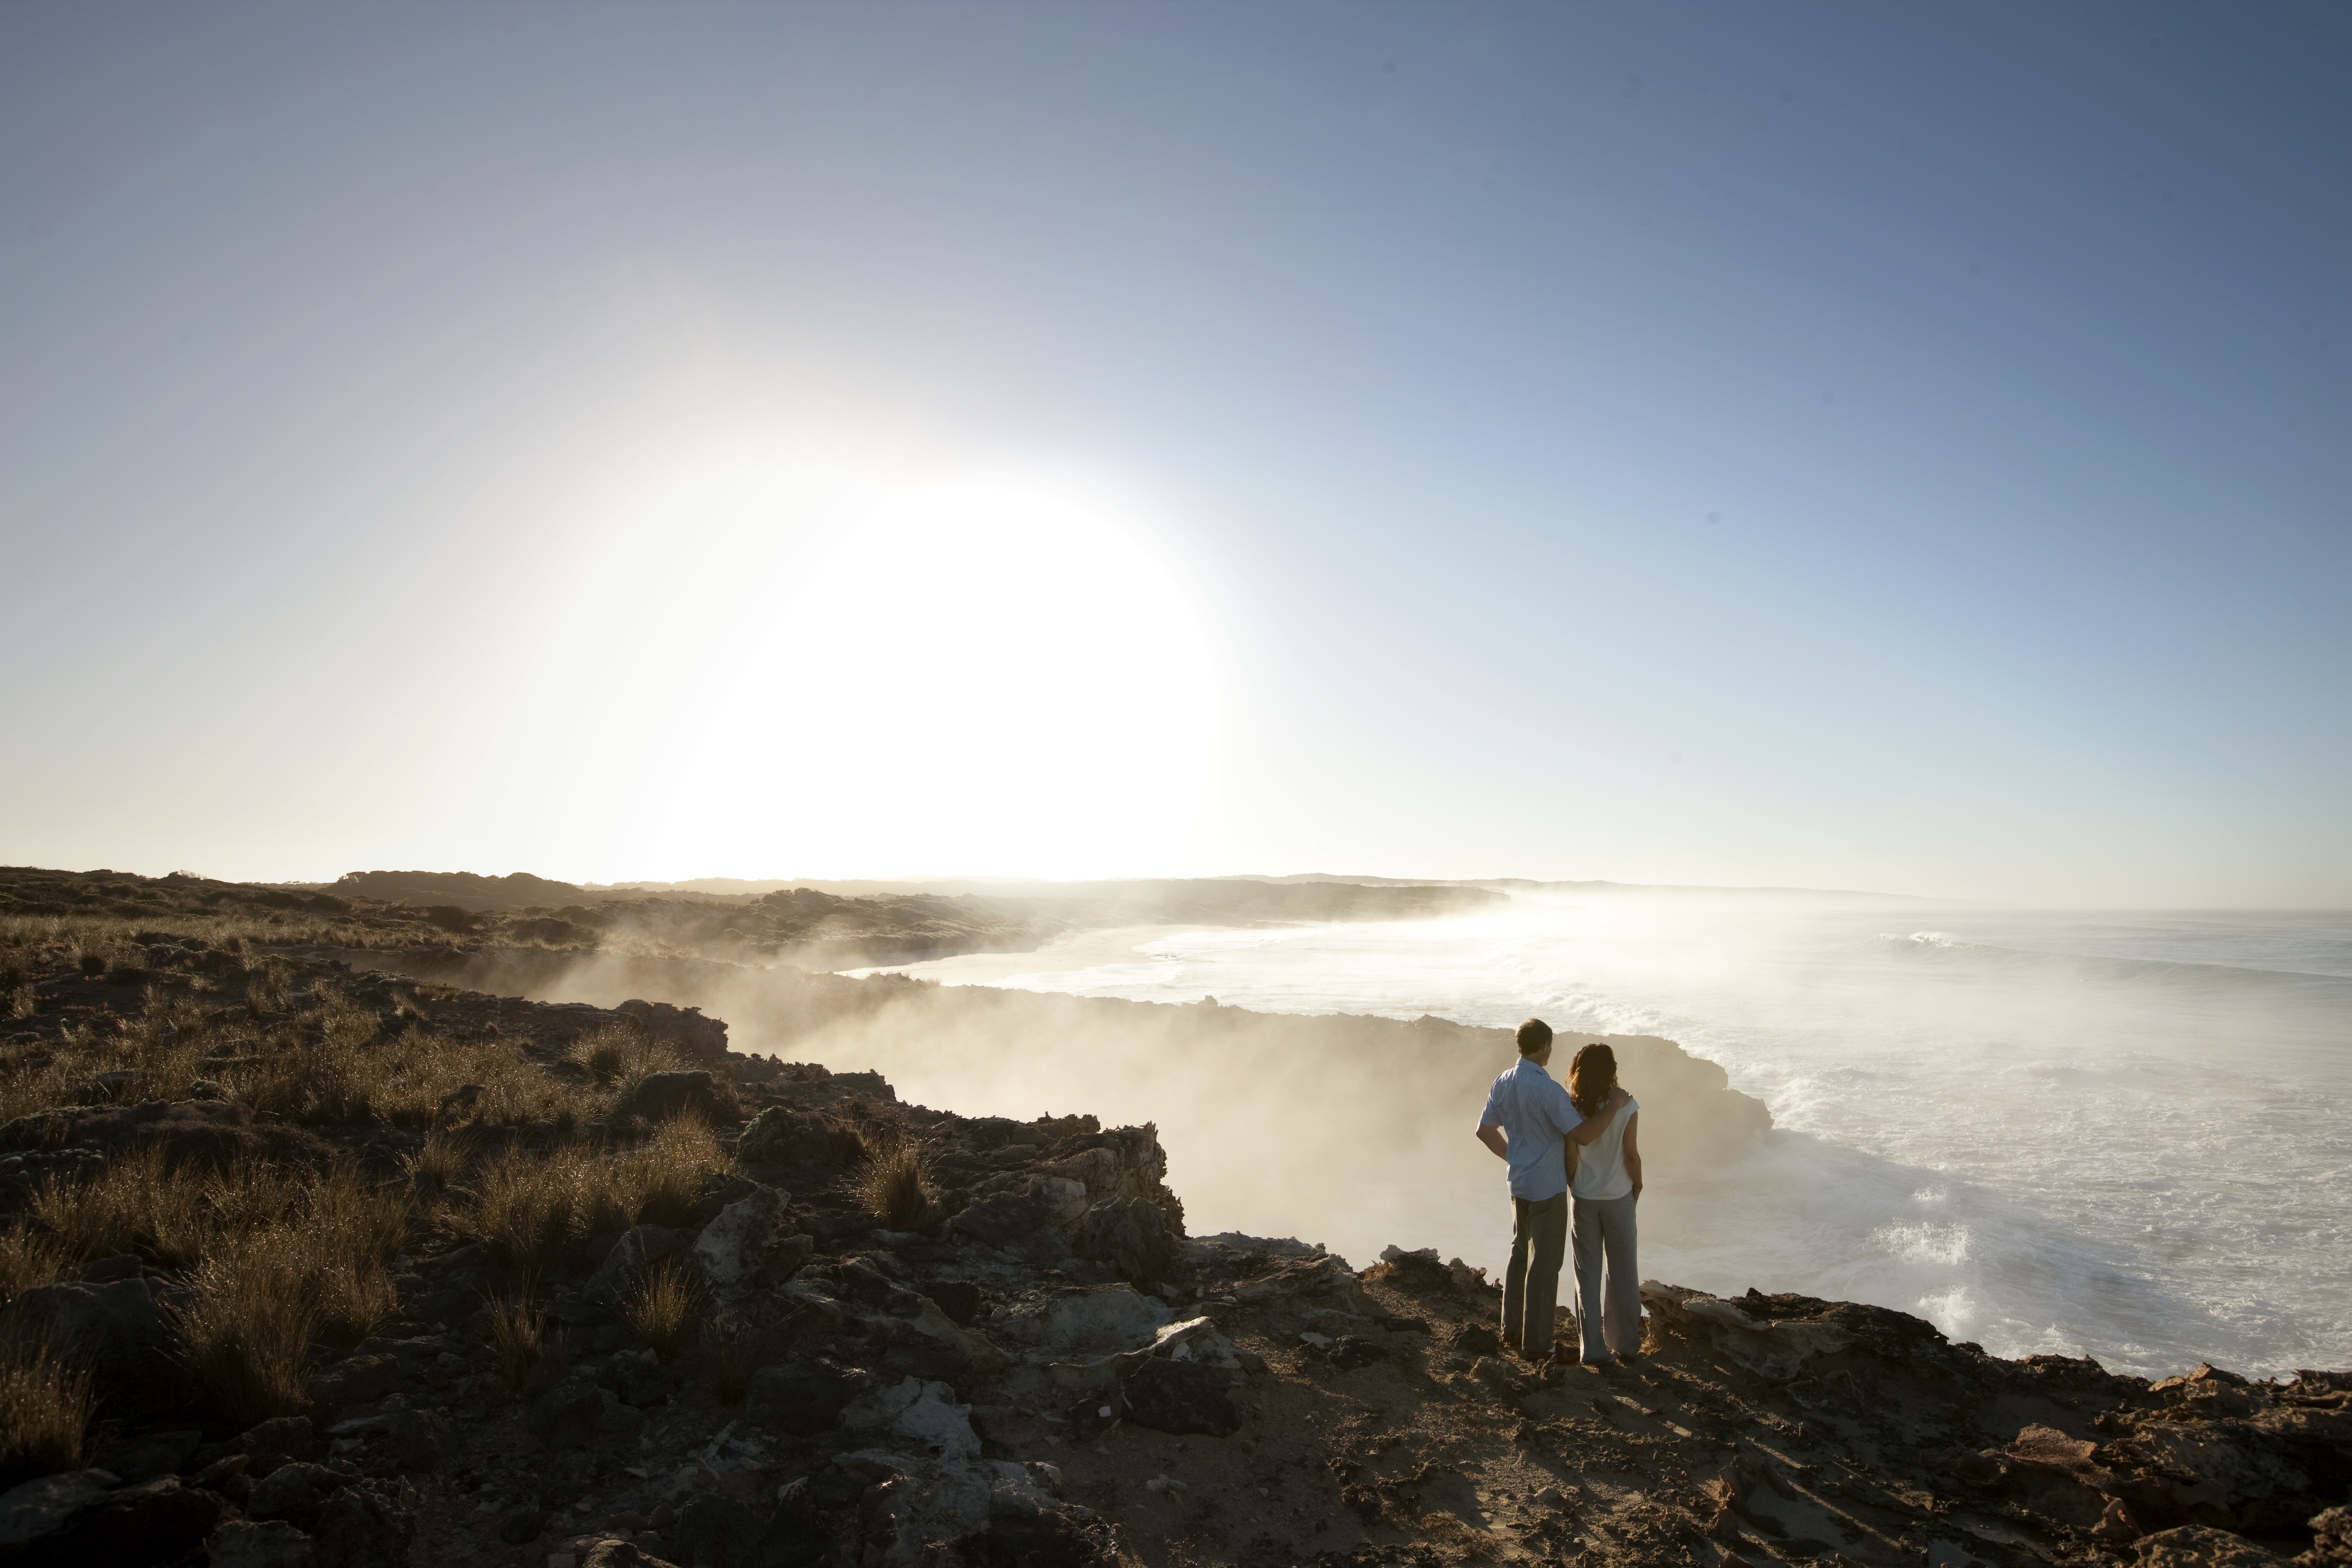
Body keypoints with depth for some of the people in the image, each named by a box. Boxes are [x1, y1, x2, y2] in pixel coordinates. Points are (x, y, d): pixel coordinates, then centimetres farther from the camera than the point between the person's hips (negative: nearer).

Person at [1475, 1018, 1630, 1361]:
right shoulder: (1548, 1089, -23)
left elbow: (1485, 1130, 8)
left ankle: (1512, 1329, 30)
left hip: (1519, 1183, 7)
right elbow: (1584, 1134, -26)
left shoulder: (1503, 1083, 1)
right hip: (1548, 1188, -7)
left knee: (1520, 1254, 20)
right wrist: (1614, 1107, -14)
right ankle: (1535, 1343, 11)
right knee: (1544, 1265, 3)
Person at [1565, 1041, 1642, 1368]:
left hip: (1583, 1199, 1)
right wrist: (1638, 1183, 6)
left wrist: (1574, 1185, 9)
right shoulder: (1626, 1105, -14)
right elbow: (1631, 1154, -12)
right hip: (1618, 1197, -1)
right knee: (1622, 1273, 14)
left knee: (1588, 1275, 9)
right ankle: (1625, 1344, 23)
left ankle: (1593, 1349, 11)